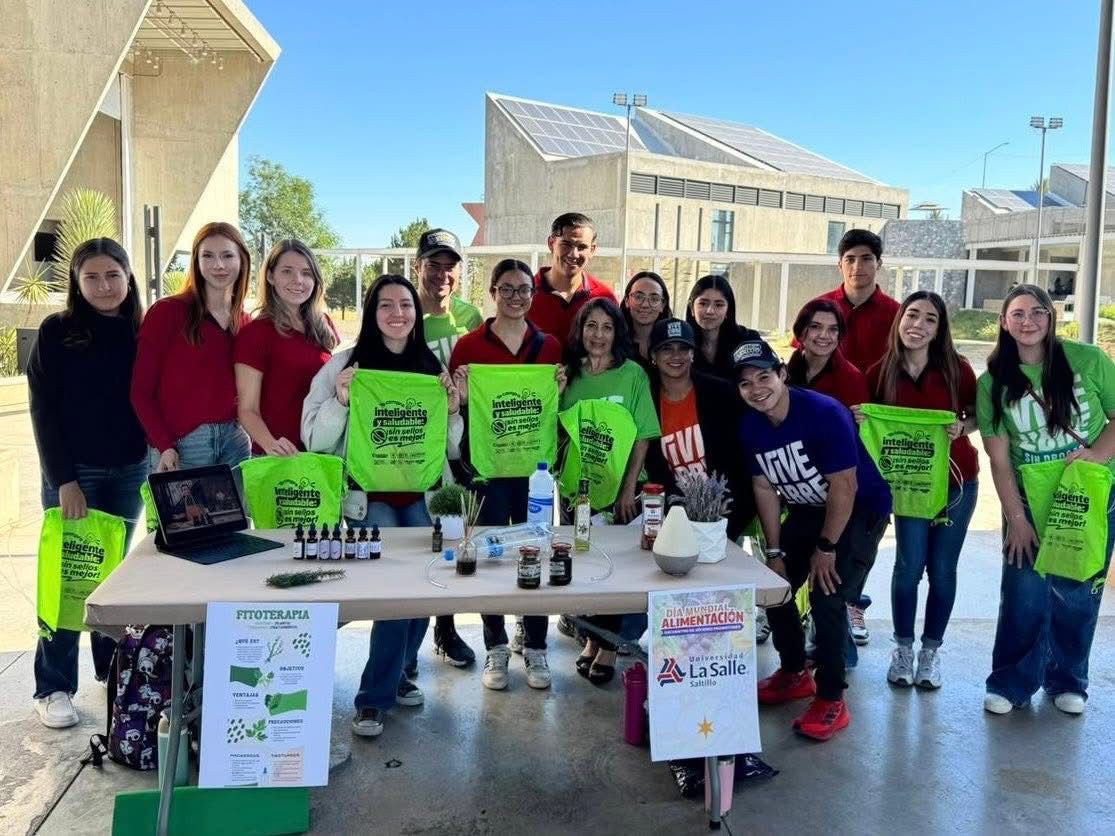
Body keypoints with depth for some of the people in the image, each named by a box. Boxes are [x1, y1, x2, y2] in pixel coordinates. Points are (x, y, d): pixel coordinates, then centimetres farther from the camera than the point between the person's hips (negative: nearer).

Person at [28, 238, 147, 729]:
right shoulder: (57, 331, -5)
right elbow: (44, 411, -7)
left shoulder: (142, 332, 5)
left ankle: (113, 668, 26)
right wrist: (64, 479, -14)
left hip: (129, 471, 3)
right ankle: (54, 688, 9)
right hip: (72, 472, -3)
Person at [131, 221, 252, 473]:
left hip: (235, 441, 4)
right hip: (180, 445, -4)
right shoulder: (166, 312, -4)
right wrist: (164, 447, -15)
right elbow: (141, 391, -5)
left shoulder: (244, 322, 11)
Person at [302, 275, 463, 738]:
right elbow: (315, 440, -5)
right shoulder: (346, 363, -2)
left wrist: (452, 412, -5)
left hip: (422, 496, 4)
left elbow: (453, 448, 14)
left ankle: (395, 675, 27)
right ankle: (375, 696, 3)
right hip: (368, 497, -4)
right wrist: (340, 401, -21)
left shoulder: (432, 366, 9)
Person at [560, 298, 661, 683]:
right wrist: (553, 395, -10)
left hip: (618, 486, -3)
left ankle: (608, 645, 18)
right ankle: (591, 637, 28)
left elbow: (642, 436, -7)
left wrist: (629, 488, -13)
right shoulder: (570, 374, 3)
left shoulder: (633, 374, -6)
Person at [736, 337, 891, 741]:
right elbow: (765, 488, -2)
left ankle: (831, 700, -2)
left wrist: (826, 548, -18)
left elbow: (844, 487, -24)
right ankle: (794, 673, 30)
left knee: (827, 598, -17)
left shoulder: (825, 413, -29)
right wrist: (775, 551, -2)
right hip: (807, 510, 7)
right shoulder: (750, 426, -10)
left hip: (860, 510, -7)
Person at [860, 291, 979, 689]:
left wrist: (962, 427, -20)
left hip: (957, 479, 0)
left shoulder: (956, 369, -10)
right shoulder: (881, 372, -7)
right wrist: (860, 420, -15)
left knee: (942, 569, 8)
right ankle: (903, 648, 19)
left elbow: (979, 415, 1)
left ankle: (932, 650, 24)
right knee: (909, 565, -1)